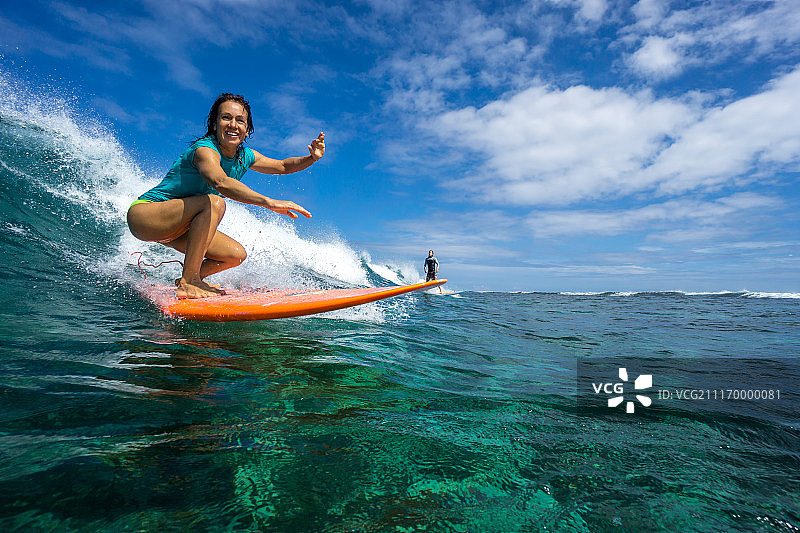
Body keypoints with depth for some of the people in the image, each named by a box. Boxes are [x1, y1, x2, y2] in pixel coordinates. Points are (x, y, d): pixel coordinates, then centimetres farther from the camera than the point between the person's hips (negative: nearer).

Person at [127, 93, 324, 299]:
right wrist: (269, 202, -56)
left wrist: (311, 158, -8)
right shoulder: (205, 150, -25)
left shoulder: (245, 156, -2)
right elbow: (220, 182, -47)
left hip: (175, 226, 8)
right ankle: (188, 282, -28)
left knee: (237, 255, -2)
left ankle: (189, 280, 17)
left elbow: (283, 166, 11)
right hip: (144, 213, -7)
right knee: (214, 203, -33)